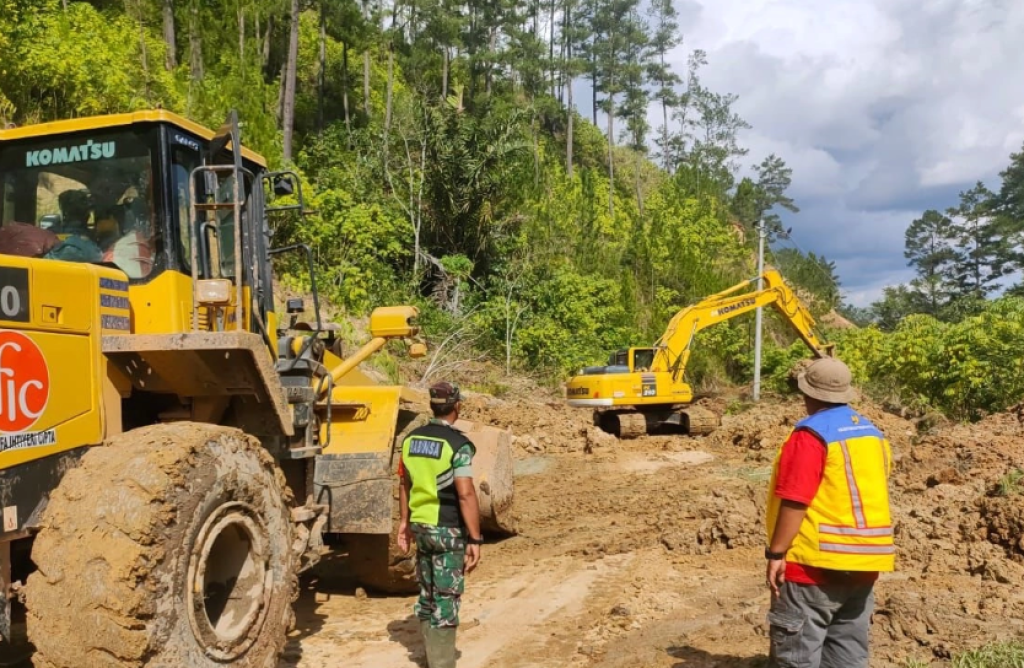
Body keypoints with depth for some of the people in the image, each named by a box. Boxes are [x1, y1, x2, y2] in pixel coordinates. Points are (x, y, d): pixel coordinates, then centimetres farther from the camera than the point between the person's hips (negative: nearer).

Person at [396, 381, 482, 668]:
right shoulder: (457, 443, -17)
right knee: (446, 600, 1)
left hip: (421, 526, 7)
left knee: (427, 595, 19)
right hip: (448, 530, -7)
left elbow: (405, 484, 12)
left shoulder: (411, 439, 4)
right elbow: (465, 494, -22)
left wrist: (405, 521, 22)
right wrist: (475, 539, -18)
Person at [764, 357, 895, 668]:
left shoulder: (811, 433, -16)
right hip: (864, 561, 8)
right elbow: (872, 494, 18)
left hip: (817, 561, -8)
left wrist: (776, 553, -16)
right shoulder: (873, 433, 10)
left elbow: (794, 500, -21)